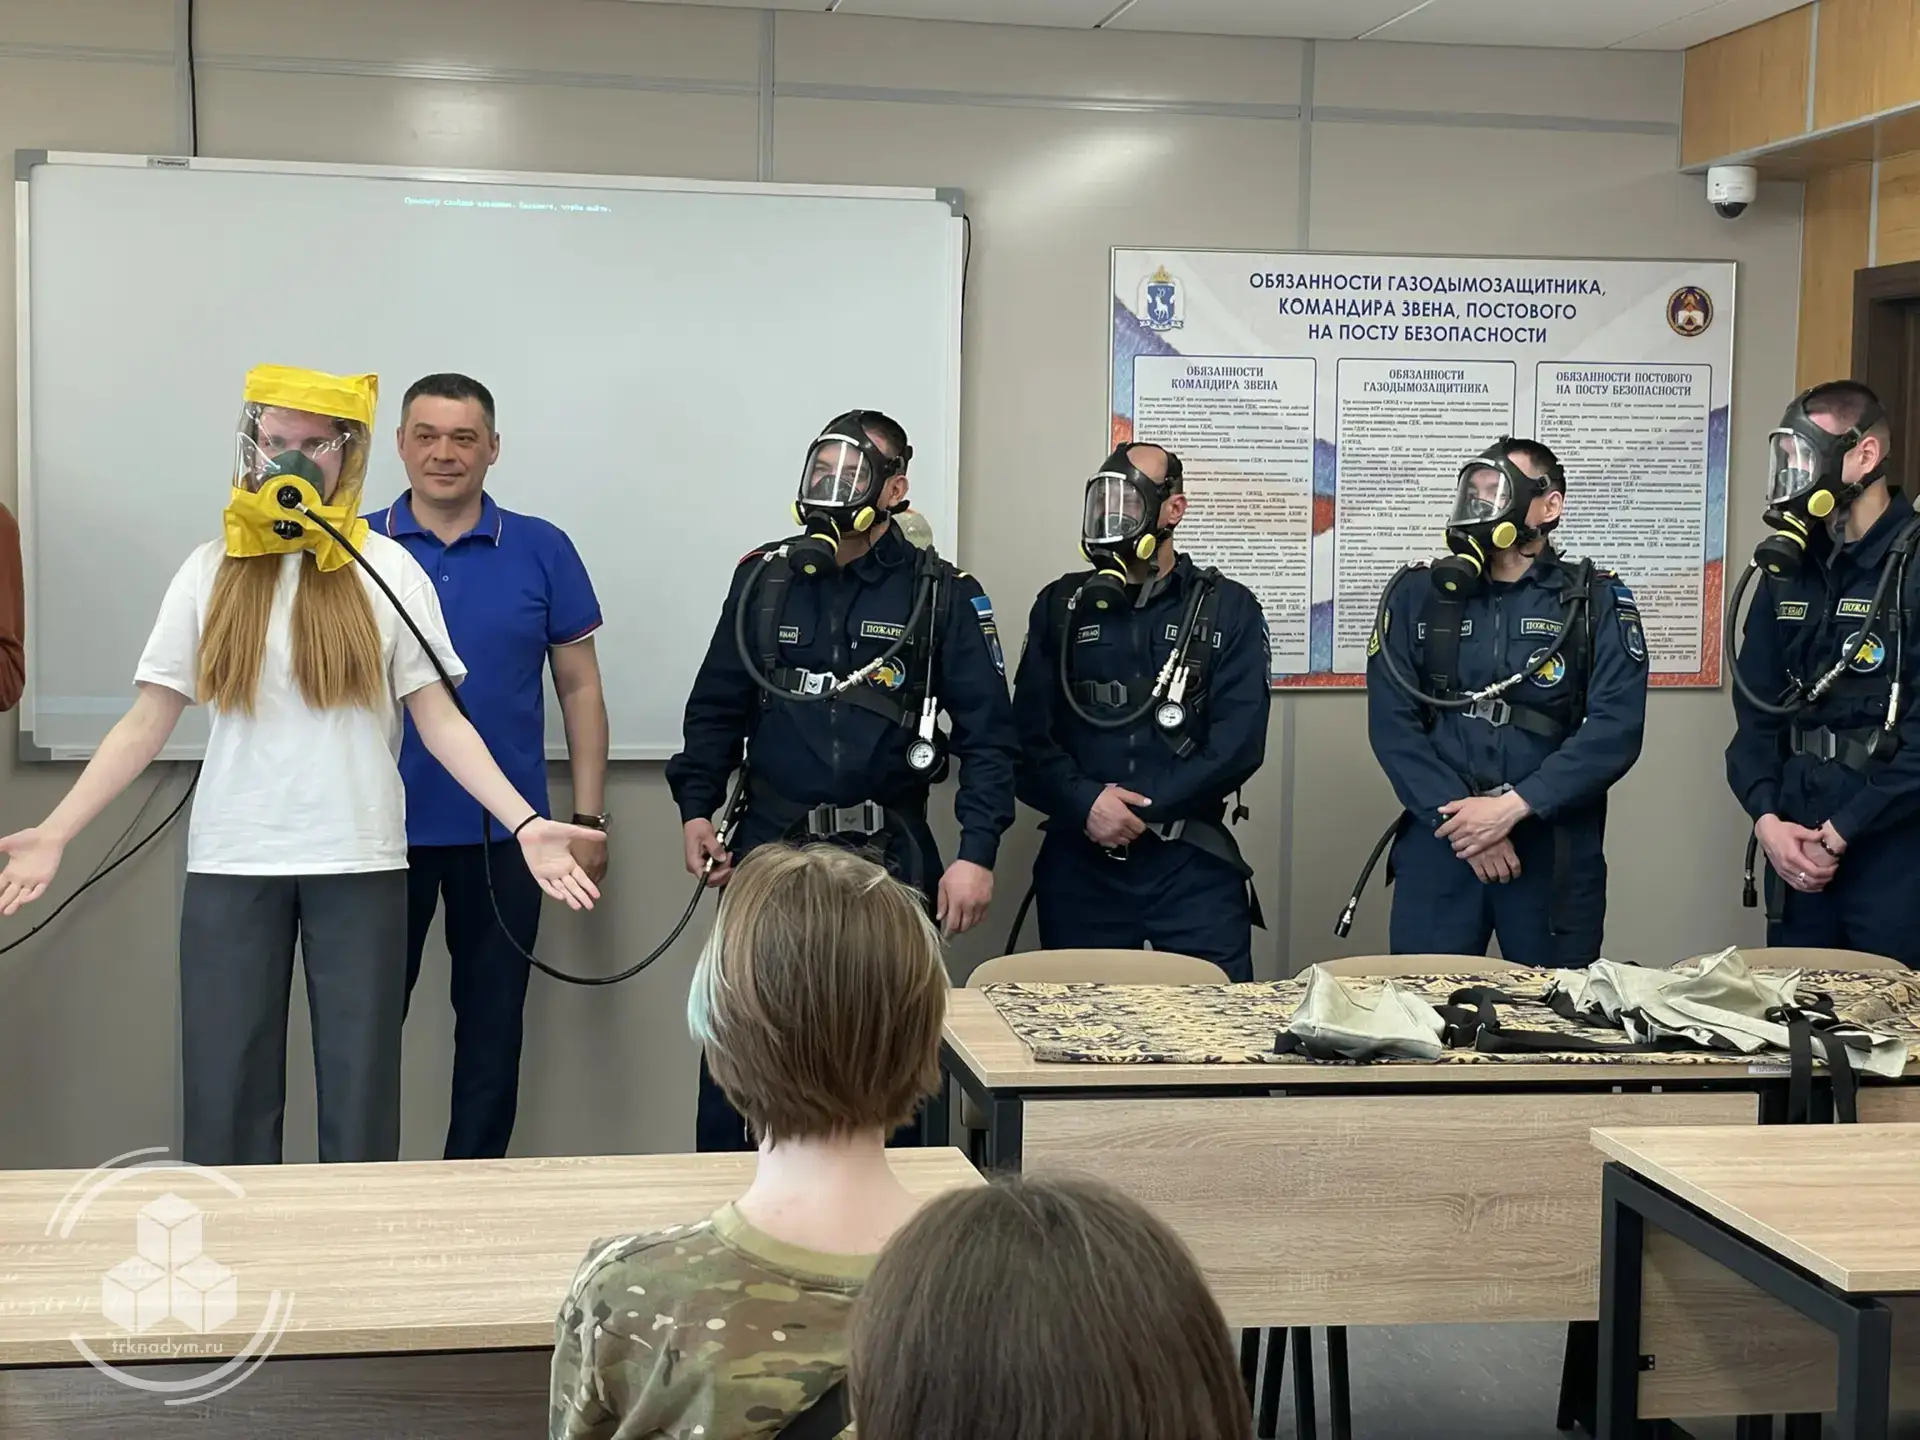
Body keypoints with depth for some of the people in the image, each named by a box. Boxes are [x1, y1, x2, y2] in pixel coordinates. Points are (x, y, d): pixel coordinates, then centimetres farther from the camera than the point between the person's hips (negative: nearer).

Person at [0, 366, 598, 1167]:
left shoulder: (388, 570, 3)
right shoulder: (211, 572, 5)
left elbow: (439, 720, 0)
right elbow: (147, 722, 4)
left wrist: (525, 822, -13)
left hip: (358, 863, -1)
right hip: (232, 864, 1)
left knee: (360, 1091, 5)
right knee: (226, 1092, 4)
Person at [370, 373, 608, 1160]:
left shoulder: (542, 551, 0)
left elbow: (579, 687, 3)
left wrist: (589, 816, -2)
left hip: (504, 829, 0)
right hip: (383, 827, 0)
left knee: (492, 1025, 9)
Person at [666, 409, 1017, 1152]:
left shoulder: (942, 594, -2)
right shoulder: (764, 578, 7)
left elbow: (987, 735, -5)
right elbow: (716, 709, 12)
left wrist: (976, 854, -13)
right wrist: (696, 810, 1)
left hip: (889, 855, -2)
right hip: (770, 845, 2)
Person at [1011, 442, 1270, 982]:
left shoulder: (1228, 609, 5)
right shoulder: (1061, 606, 12)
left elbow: (1239, 743, -5)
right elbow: (1029, 734, 4)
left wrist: (1141, 809, -12)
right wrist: (1084, 802, -13)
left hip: (1191, 862, -2)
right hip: (1078, 861, 2)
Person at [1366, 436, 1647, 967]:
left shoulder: (1598, 602, 3)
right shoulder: (1417, 595, 6)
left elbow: (1615, 730, -9)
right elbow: (1391, 723, -2)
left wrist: (1512, 805, -18)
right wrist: (1461, 820, -13)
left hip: (1556, 850, -1)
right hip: (1439, 842, 1)